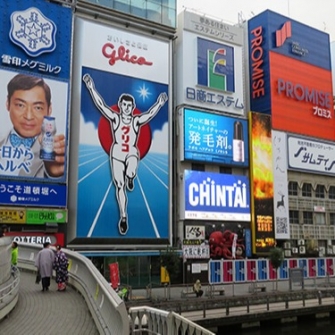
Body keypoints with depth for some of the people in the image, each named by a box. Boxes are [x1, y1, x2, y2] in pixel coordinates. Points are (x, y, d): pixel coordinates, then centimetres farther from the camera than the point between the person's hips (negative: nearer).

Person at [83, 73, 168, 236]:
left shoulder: (137, 120, -1)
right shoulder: (115, 118, -2)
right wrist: (91, 88, -17)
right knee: (119, 186, 1)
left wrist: (159, 103, -27)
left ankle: (130, 178, 8)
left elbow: (150, 114, -13)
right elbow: (101, 105, -9)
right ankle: (123, 216, 14)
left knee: (131, 173, -33)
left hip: (132, 153, -1)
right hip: (117, 153, 1)